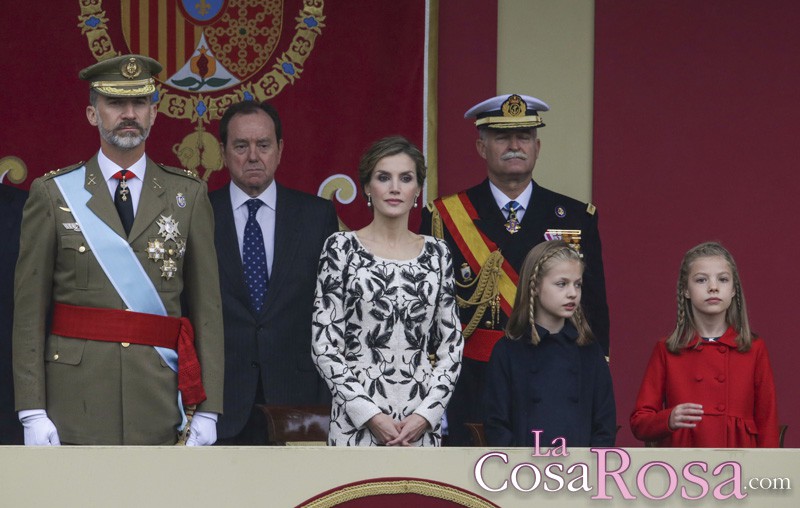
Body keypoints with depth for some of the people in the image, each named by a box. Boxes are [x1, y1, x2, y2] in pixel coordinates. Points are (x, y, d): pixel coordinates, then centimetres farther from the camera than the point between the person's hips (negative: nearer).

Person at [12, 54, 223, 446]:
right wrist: (32, 412, -6)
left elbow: (207, 307, 7)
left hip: (160, 397, 1)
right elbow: (29, 311, 2)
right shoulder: (53, 194, 5)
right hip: (76, 395, -1)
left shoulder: (188, 196, 9)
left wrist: (208, 410, 0)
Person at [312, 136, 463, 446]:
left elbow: (452, 345, 9)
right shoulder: (342, 248, 0)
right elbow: (324, 346, -3)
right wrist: (370, 415, -10)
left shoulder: (436, 254, 9)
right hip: (357, 422, -3)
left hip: (423, 423, 3)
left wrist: (426, 413, -4)